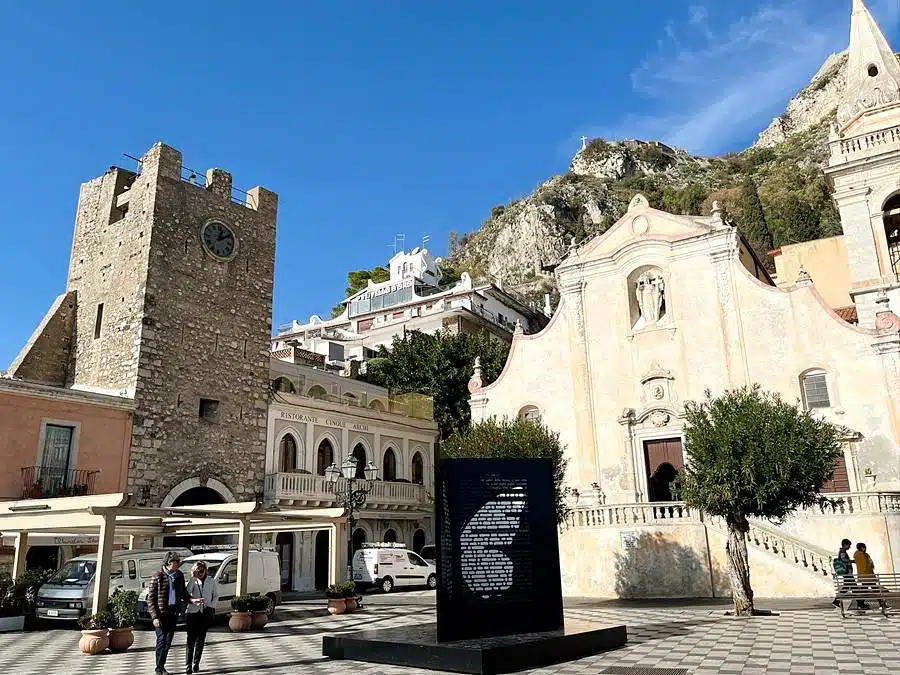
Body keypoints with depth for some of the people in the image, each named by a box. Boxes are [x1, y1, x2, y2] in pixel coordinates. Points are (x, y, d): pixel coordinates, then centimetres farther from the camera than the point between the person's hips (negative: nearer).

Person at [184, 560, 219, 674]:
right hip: (192, 613, -2)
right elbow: (186, 593, -17)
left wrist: (211, 606, -3)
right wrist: (193, 579, -24)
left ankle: (196, 663, 16)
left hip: (206, 613, 2)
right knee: (191, 639, -5)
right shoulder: (192, 581, 0)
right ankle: (189, 664, -2)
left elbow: (216, 596, 10)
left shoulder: (211, 581, 4)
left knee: (201, 639, 7)